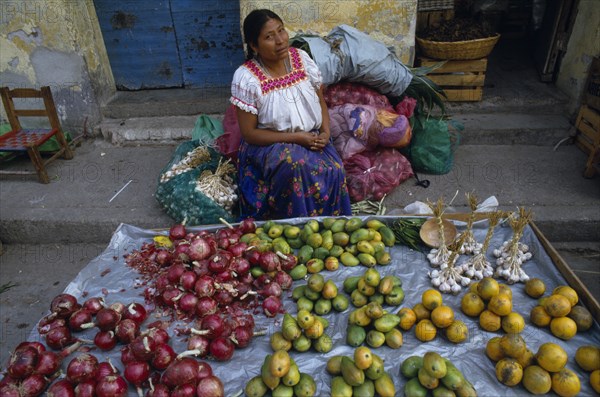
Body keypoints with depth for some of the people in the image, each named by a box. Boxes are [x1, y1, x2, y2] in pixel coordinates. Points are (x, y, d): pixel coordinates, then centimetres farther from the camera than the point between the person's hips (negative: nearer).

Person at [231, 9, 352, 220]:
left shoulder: (302, 58, -2)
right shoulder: (245, 78, -16)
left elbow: (320, 100, 9)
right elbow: (249, 133, -14)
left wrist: (325, 132, -10)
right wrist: (296, 137, -19)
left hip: (312, 137, 4)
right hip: (269, 144, -3)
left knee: (333, 170, -24)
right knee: (293, 165, -35)